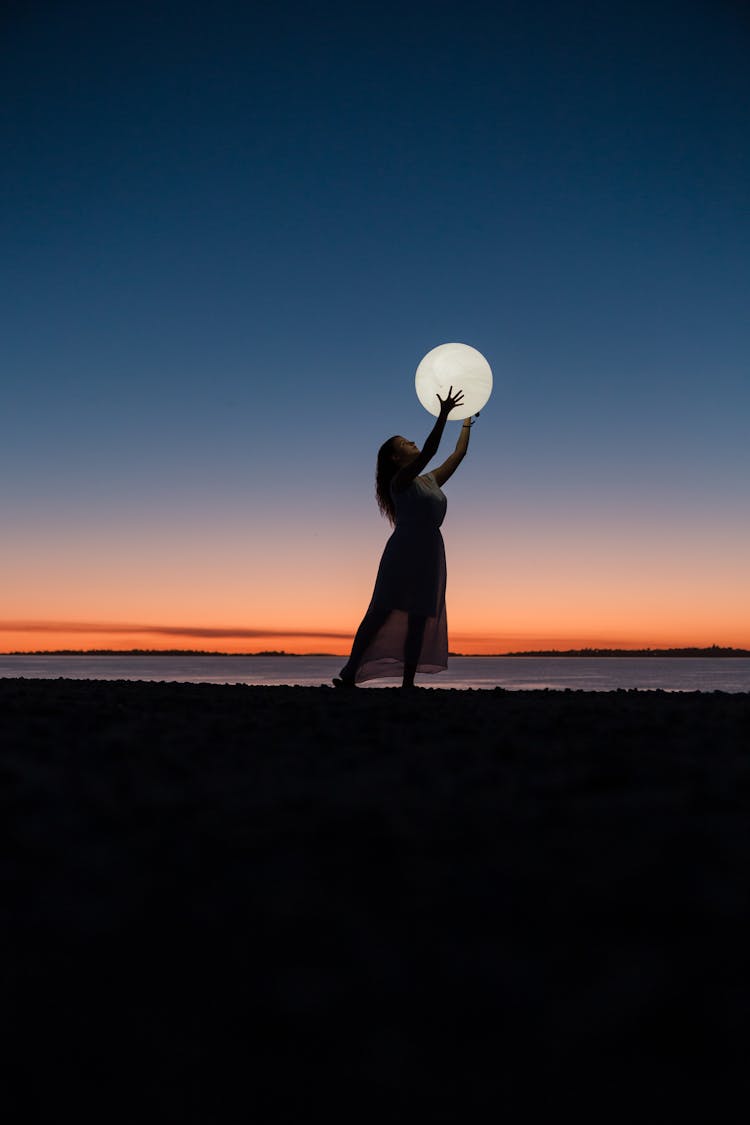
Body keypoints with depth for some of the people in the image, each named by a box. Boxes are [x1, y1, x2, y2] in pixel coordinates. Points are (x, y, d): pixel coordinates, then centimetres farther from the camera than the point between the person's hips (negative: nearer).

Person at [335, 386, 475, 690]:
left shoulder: (431, 481, 19)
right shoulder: (400, 480, -3)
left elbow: (458, 454, 27)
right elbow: (429, 452, -18)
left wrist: (467, 423, 32)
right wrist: (443, 414, -22)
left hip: (430, 553, 7)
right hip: (404, 550, -7)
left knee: (419, 619, 3)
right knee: (382, 612, -9)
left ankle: (408, 681, 5)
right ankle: (348, 675, -7)